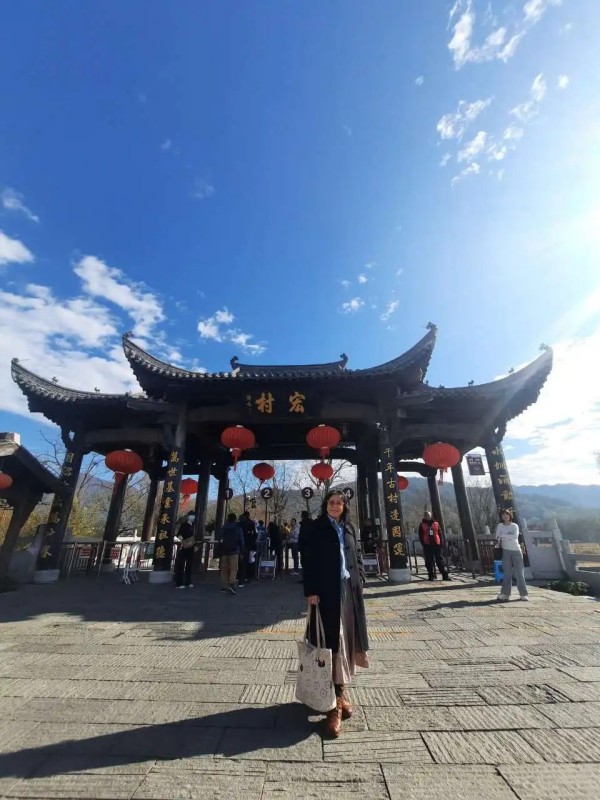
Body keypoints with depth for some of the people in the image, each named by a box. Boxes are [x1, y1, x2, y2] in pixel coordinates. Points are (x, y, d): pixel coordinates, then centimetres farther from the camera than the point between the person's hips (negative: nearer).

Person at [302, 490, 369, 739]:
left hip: (349, 590, 6)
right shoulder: (315, 529, -6)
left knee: (346, 639, 14)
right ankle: (335, 702, 7)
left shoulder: (349, 529, 10)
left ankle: (340, 691, 32)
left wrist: (359, 579, 4)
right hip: (327, 591, -5)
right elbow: (308, 561, -9)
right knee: (332, 641, -2)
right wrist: (311, 591, -14)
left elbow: (356, 556, 15)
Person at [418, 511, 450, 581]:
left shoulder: (436, 524, 10)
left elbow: (440, 534, 10)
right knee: (429, 561, 3)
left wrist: (441, 543, 2)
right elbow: (421, 535, 5)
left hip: (436, 544, 1)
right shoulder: (422, 525, 6)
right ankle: (432, 576, 11)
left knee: (440, 560, 4)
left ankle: (445, 575, 9)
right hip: (427, 545, -1)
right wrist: (423, 543, -5)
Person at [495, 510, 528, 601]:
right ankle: (505, 594, 3)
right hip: (506, 551, 1)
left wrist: (503, 536, -17)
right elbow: (497, 537, 3)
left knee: (519, 573, 0)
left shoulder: (515, 526, 2)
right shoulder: (500, 526, 6)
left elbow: (515, 536, -14)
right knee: (507, 573, 1)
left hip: (516, 551, -1)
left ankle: (523, 594, 8)